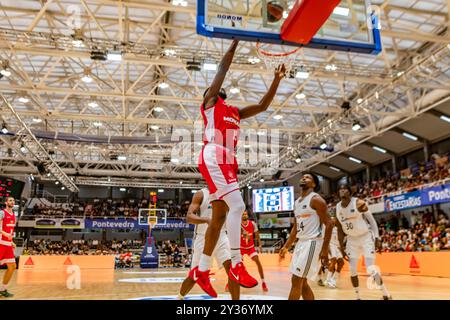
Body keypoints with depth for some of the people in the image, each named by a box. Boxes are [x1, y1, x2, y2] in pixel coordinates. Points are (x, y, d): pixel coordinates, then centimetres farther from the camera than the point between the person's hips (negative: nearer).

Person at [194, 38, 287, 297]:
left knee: (220, 215, 6)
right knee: (237, 206, -20)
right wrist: (236, 40, 10)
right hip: (214, 157, -8)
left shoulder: (235, 112, 30)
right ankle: (237, 265, -14)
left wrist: (277, 80, 22)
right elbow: (223, 67, 7)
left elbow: (263, 106, 29)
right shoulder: (209, 101, 12)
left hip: (228, 160, 8)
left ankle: (203, 270, 15)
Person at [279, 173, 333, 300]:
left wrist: (325, 250, -21)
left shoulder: (316, 199, -11)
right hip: (301, 243, 9)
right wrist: (286, 246, 17)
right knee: (302, 282, 12)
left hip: (313, 243, -9)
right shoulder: (297, 202, 15)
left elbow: (329, 224, -15)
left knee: (296, 281, -9)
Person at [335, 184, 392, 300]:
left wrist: (377, 238, -17)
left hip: (366, 237, -5)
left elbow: (372, 220, -12)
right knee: (352, 269, 4)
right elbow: (340, 229, 8)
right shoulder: (337, 208, -1)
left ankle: (386, 295, 4)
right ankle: (358, 296, 19)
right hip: (352, 239, 6)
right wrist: (341, 245, 7)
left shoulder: (359, 203, -17)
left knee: (371, 269, -13)